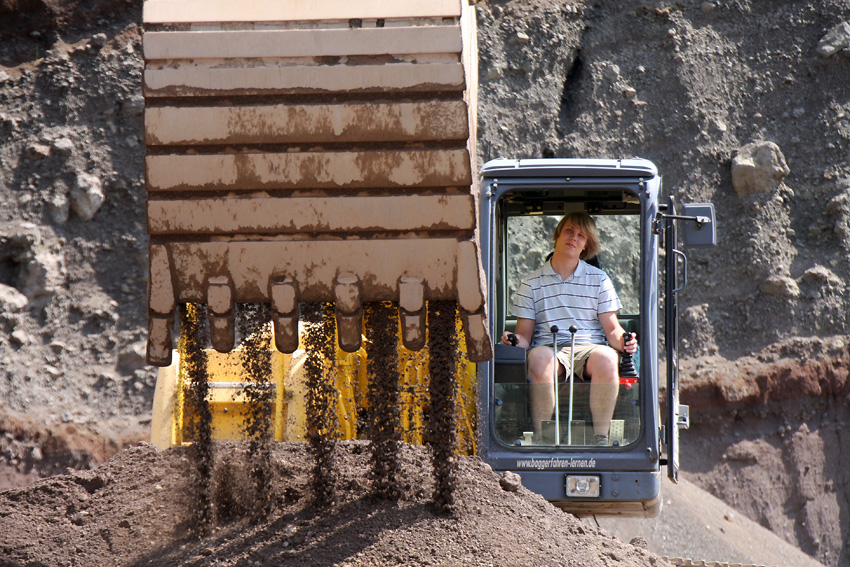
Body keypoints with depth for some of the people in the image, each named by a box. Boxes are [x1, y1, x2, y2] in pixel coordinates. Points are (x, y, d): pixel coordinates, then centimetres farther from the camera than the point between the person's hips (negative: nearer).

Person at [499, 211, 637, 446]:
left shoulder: (599, 279, 17)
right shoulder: (532, 283, 15)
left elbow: (611, 328, 12)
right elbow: (524, 334, 12)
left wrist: (622, 340, -12)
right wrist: (514, 341, -13)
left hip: (589, 347, 1)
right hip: (549, 346, 0)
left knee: (606, 358, -37)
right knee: (539, 358, -38)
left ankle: (600, 438, -30)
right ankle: (541, 438, -34)